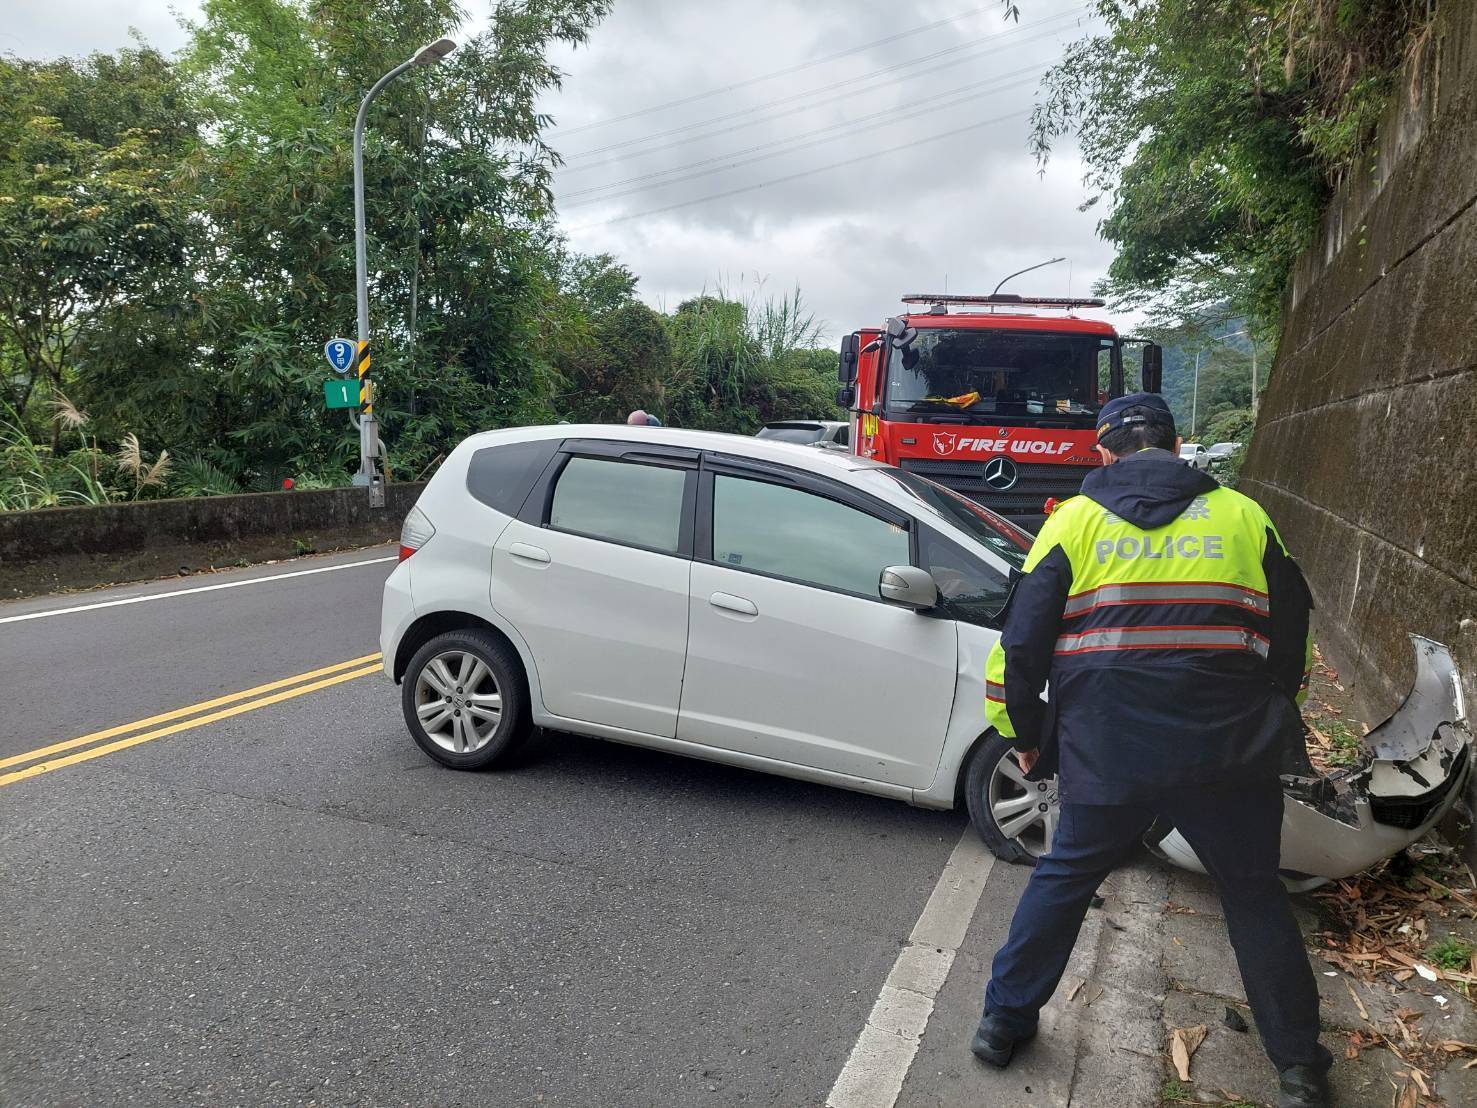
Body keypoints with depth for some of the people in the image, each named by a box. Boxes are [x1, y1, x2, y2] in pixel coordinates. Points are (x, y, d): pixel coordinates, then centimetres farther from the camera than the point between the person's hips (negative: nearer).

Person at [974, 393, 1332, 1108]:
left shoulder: (1074, 520, 2)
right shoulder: (1243, 516, 8)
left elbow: (1021, 642, -1)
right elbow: (1291, 638, 13)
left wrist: (1023, 735, 12)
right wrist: (1269, 727, 26)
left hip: (1105, 753, 0)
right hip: (1228, 755, 1)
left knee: (1064, 878, 18)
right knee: (1255, 895, 20)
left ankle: (1003, 1020, 28)